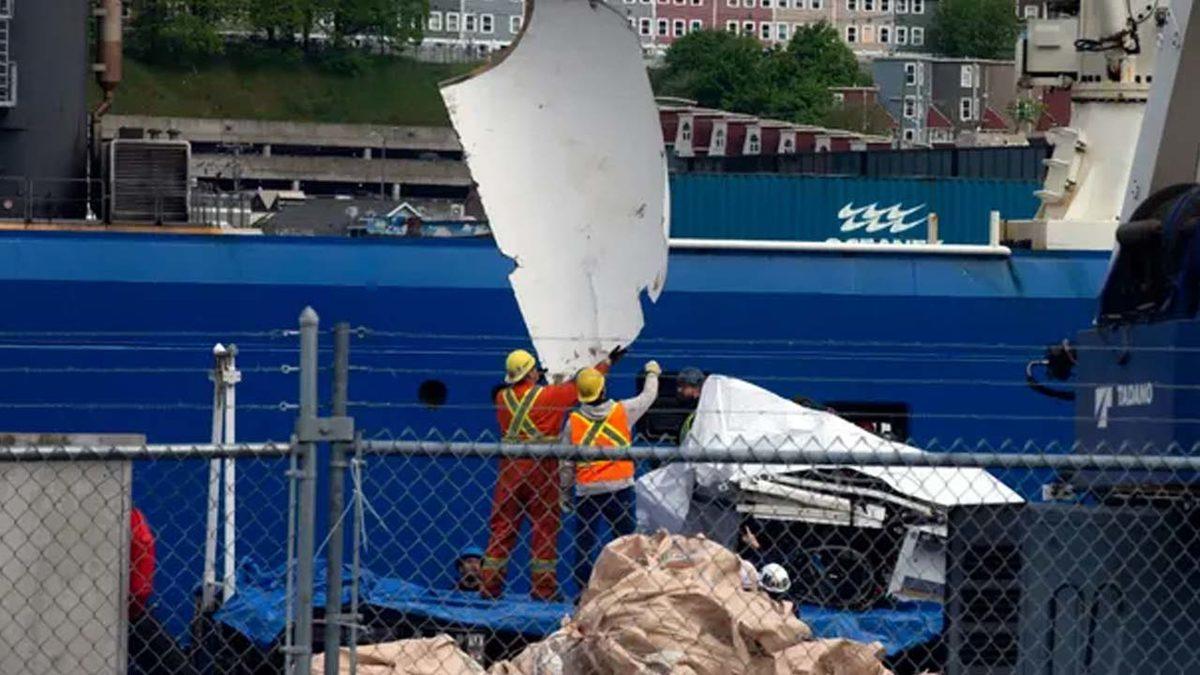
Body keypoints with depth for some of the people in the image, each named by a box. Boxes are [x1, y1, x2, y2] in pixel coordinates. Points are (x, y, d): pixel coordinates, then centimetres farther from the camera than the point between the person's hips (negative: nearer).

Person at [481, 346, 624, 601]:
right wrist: (608, 362, 15)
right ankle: (543, 587, 3)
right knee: (545, 527, 3)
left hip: (510, 467, 4)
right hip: (541, 466, -4)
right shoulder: (548, 395, -7)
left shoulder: (502, 398, 2)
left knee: (501, 525, 7)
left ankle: (489, 584, 6)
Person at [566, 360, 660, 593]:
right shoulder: (623, 411, -2)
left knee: (584, 543, 6)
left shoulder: (573, 421, -1)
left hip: (586, 490, 0)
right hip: (619, 487, 0)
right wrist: (652, 373, 36)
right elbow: (648, 396, 16)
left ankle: (583, 591, 4)